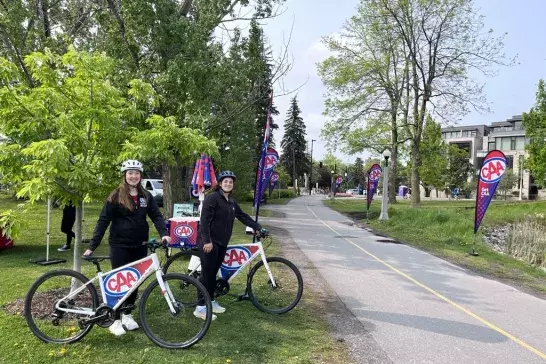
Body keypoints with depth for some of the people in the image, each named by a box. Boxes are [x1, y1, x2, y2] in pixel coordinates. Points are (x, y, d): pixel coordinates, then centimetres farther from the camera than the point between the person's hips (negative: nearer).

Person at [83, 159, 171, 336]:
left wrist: (164, 233, -18)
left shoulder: (146, 196, 5)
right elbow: (103, 220, -9)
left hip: (139, 246, 4)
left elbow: (156, 216, 0)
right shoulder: (116, 195, -7)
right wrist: (93, 245, -14)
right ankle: (116, 320, 15)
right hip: (120, 245, -4)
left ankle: (127, 315, 28)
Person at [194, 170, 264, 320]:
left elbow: (243, 216, 21)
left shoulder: (231, 202, 14)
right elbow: (204, 220, -18)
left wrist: (258, 227, 18)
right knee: (207, 273, -6)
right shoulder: (212, 198, -12)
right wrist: (207, 241, -23)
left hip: (221, 243, 8)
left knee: (213, 273, 15)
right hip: (209, 242, -8)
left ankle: (211, 302, 26)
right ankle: (200, 307, 0)